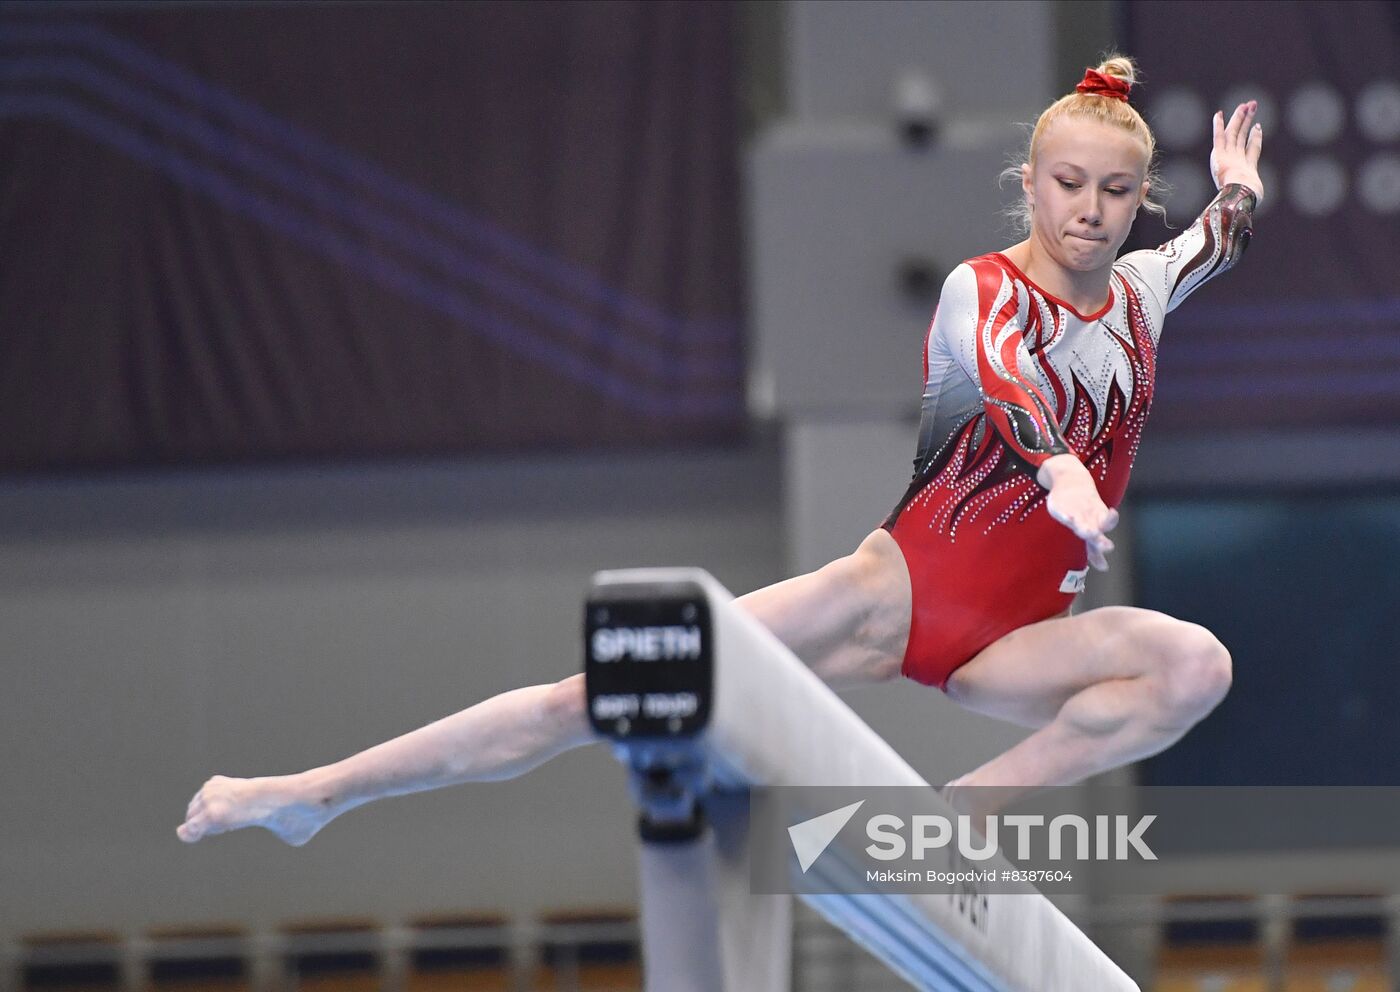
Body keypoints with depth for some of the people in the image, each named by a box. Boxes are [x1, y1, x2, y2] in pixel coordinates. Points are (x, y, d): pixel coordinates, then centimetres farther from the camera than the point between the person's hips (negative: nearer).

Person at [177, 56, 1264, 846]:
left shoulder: (1140, 288, 11)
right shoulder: (984, 289, -8)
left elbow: (1222, 247, 40)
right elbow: (1002, 377, -36)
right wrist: (1059, 468, -53)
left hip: (1006, 641, 5)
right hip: (899, 587, -5)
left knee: (1196, 665, -26)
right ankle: (317, 792, -9)